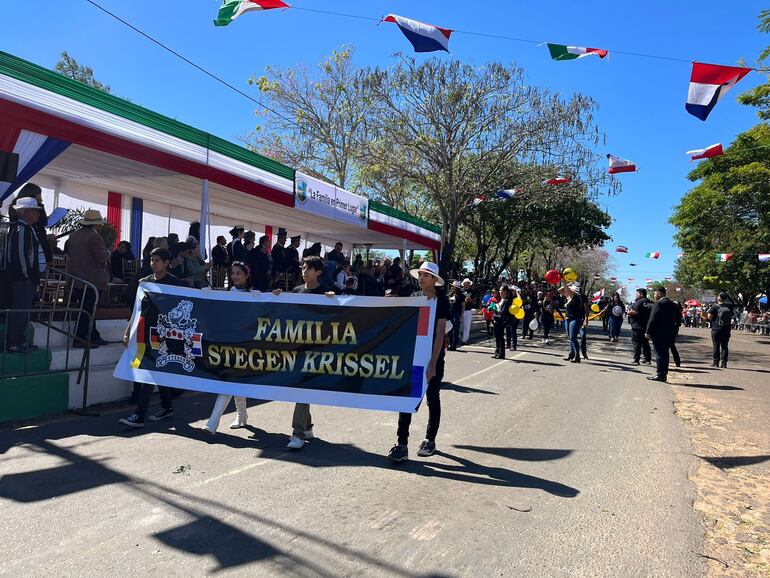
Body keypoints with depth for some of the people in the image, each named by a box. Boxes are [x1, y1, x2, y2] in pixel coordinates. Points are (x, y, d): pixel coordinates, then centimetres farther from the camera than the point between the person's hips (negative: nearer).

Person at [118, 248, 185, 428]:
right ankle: (167, 407, 27)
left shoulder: (174, 283, -4)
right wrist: (127, 332, 11)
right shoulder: (144, 282, 13)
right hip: (145, 333, 6)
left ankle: (139, 416, -8)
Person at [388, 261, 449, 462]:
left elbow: (440, 333, -12)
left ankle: (430, 441, 26)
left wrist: (432, 363, -18)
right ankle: (402, 444, -2)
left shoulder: (441, 300, -7)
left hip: (433, 357, -4)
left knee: (432, 399, 10)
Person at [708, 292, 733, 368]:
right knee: (724, 346, 8)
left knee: (716, 346, 5)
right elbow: (731, 317, 9)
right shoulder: (729, 306, -1)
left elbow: (709, 317, -11)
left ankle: (716, 362, 5)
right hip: (726, 329, 3)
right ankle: (724, 363, 5)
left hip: (716, 328, -3)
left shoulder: (715, 306, -10)